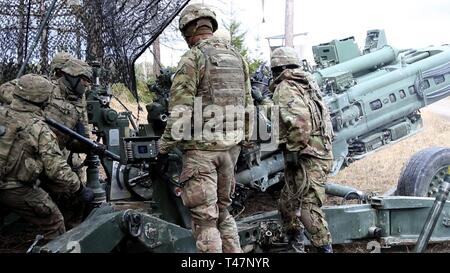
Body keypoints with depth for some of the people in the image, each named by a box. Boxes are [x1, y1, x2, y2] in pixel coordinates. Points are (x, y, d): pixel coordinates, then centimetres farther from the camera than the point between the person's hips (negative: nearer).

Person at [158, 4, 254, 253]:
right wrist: (242, 138, 22)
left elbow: (180, 108, -14)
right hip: (231, 146, 7)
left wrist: (165, 144, -3)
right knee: (223, 209, 19)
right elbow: (248, 104, 14)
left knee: (204, 217, 0)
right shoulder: (237, 57, 12)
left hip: (202, 147, -7)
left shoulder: (194, 57, -9)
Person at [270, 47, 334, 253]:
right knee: (287, 202, 18)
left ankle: (325, 248, -5)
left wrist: (293, 150, -20)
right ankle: (295, 246, 26)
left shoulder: (285, 88, -9)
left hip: (307, 156, -10)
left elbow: (299, 119, -24)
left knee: (309, 206, -9)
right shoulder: (307, 84, 21)